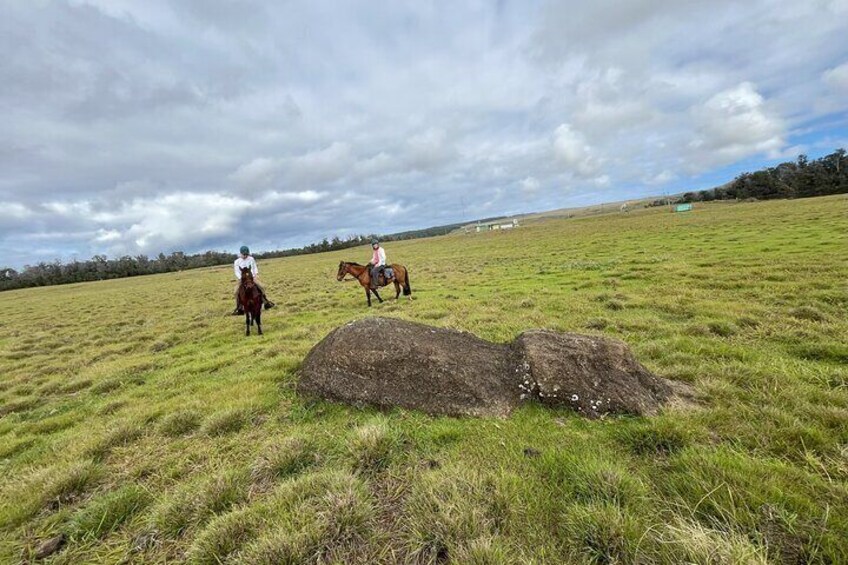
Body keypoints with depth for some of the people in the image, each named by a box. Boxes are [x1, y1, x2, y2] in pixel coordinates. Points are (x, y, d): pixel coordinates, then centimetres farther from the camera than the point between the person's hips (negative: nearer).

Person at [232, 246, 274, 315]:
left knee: (261, 287, -17)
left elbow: (255, 268, 9)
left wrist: (256, 274, -7)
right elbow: (237, 272, -1)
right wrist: (241, 278, -15)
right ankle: (239, 309, -12)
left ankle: (266, 302, -7)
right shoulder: (237, 261, 1)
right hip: (241, 279, -1)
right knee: (237, 292, -18)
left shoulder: (251, 259, 6)